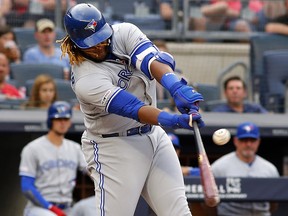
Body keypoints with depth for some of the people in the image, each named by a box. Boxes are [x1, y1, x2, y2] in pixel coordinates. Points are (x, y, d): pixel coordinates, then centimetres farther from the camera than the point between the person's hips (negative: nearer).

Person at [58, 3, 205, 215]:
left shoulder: (124, 33, -7)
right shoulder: (85, 80, -22)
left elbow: (151, 60, -24)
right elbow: (131, 107, -33)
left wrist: (176, 87, -46)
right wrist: (174, 120, -48)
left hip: (154, 135, 6)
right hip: (113, 148, -6)